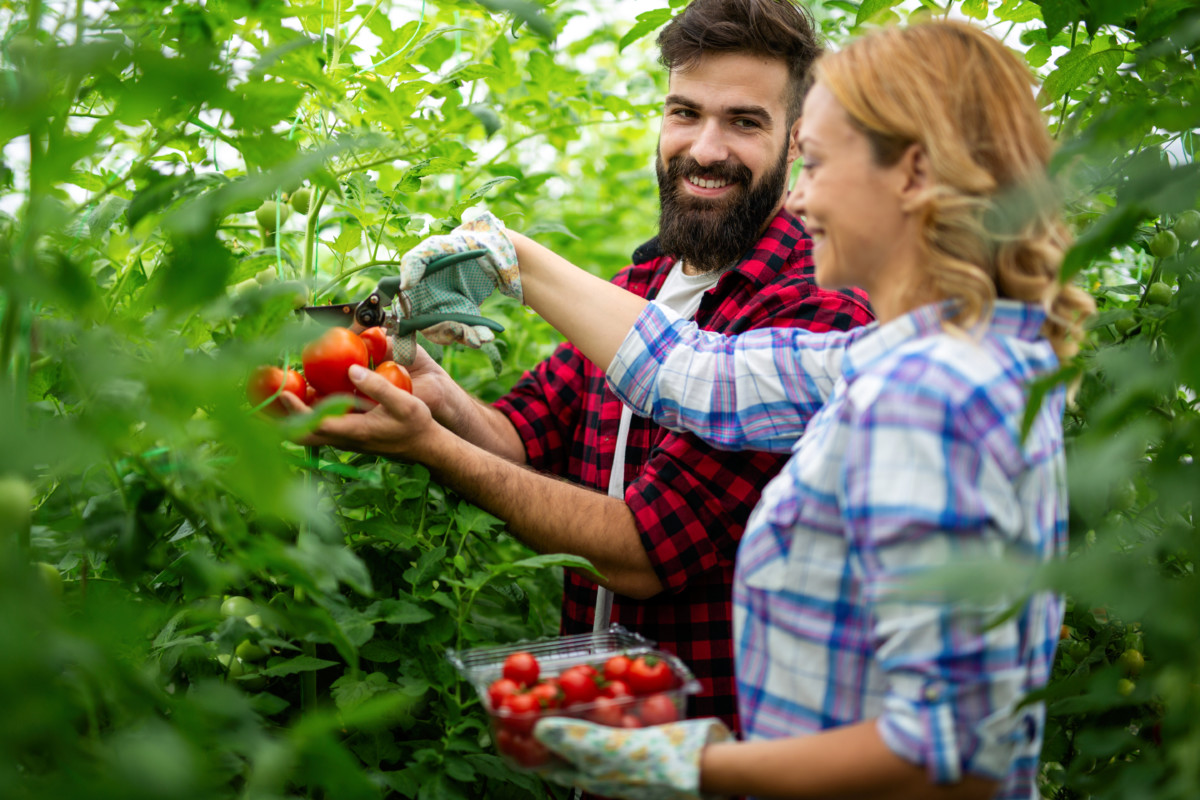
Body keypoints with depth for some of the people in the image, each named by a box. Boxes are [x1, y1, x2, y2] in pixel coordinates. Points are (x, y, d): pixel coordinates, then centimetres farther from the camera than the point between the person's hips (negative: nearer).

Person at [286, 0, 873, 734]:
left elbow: (638, 551, -23)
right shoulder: (638, 289, 7)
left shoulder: (817, 317, -21)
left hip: (722, 731, -6)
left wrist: (426, 445, -22)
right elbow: (521, 435, 1)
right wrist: (439, 393, -20)